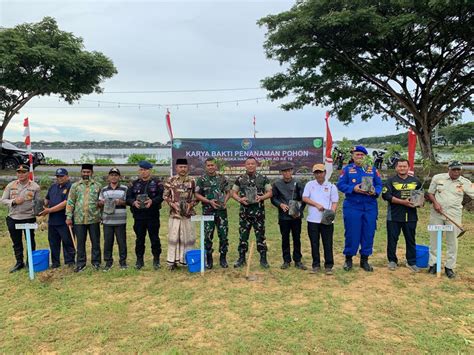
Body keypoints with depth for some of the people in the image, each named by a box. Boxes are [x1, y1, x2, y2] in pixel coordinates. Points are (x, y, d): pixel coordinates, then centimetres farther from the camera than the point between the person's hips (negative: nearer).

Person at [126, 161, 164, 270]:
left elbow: (161, 196, -9)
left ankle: (156, 260, 16)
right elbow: (128, 198, 6)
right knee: (139, 239, 10)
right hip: (138, 216, 3)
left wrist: (152, 201, -25)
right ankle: (139, 260, 22)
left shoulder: (157, 183, 3)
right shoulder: (134, 184, 12)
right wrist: (133, 202, -15)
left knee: (155, 238, 3)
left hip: (153, 216, -2)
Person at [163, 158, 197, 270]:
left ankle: (187, 259, 18)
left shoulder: (192, 181, 5)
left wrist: (190, 204, -8)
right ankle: (172, 261, 12)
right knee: (173, 237, 3)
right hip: (174, 213, -1)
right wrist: (172, 204, -9)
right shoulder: (171, 180, 2)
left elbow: (196, 196, 8)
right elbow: (165, 195, 5)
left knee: (188, 236, 5)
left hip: (188, 213, 1)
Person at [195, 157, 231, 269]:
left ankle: (223, 258, 16)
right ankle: (208, 259, 15)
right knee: (208, 236, 3)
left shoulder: (222, 178, 8)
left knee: (223, 235, 3)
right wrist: (209, 201, -13)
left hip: (221, 210, 2)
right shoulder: (201, 179, 1)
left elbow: (228, 192, 14)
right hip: (208, 211, -2)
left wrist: (225, 201, -5)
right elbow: (197, 195, -1)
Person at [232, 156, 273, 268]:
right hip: (244, 211, 1)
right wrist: (240, 199, -11)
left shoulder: (263, 178, 2)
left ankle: (263, 259, 14)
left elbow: (270, 192, 3)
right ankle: (241, 258, 17)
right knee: (243, 235, 6)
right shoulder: (240, 179, 5)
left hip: (259, 211, -1)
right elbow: (233, 193, 8)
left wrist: (261, 197, -16)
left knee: (260, 235, 3)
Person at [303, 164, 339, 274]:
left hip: (327, 220, -1)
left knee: (328, 243, -1)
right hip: (313, 219, 1)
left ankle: (329, 266, 8)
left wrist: (332, 212, -14)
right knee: (314, 243, 6)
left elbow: (334, 202, 4)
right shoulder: (310, 184, 10)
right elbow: (305, 198, 1)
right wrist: (317, 205, -11)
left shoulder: (331, 186, 9)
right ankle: (316, 265, 16)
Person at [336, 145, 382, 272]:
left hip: (370, 208, 3)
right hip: (352, 207, -3)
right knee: (352, 233, 1)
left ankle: (364, 260, 20)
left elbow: (379, 185, 8)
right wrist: (353, 189, -19)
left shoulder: (372, 170, 11)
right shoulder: (347, 169, 3)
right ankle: (348, 259, 17)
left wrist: (375, 191, -13)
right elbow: (340, 185, -4)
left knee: (368, 233, 7)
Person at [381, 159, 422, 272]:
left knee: (411, 240, 10)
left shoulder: (416, 181, 11)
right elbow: (386, 195, -12)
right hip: (394, 216, -2)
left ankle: (411, 262, 22)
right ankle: (392, 261, 20)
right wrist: (403, 202, -19)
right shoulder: (391, 181, -1)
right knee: (392, 239, 6)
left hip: (411, 215, 3)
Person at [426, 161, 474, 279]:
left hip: (454, 215, 0)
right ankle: (433, 264, 20)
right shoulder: (437, 178, 0)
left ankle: (449, 267, 16)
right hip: (436, 213, 1)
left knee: (452, 241, 4)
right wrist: (435, 202, -10)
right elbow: (430, 193, 7)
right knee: (434, 239, 7)